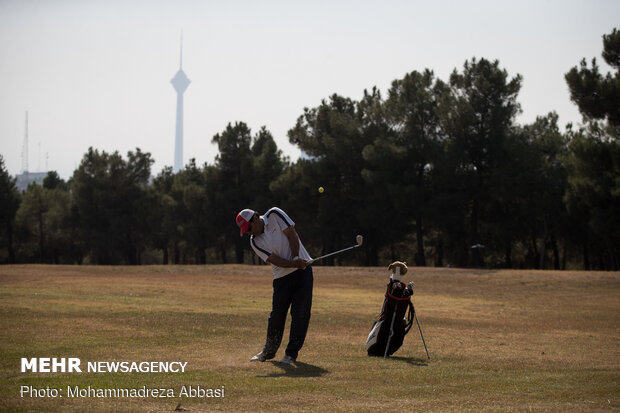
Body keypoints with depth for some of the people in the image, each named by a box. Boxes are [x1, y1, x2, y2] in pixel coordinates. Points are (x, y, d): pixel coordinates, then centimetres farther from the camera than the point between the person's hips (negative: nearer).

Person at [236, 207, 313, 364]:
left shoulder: (275, 215, -6)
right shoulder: (255, 241, -3)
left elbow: (292, 235, -9)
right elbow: (274, 260, -12)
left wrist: (296, 259, -17)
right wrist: (295, 264, -26)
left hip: (303, 271, -2)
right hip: (282, 277, 2)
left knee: (300, 313, -7)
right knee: (277, 314, 5)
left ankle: (291, 353, -2)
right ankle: (269, 351, 22)